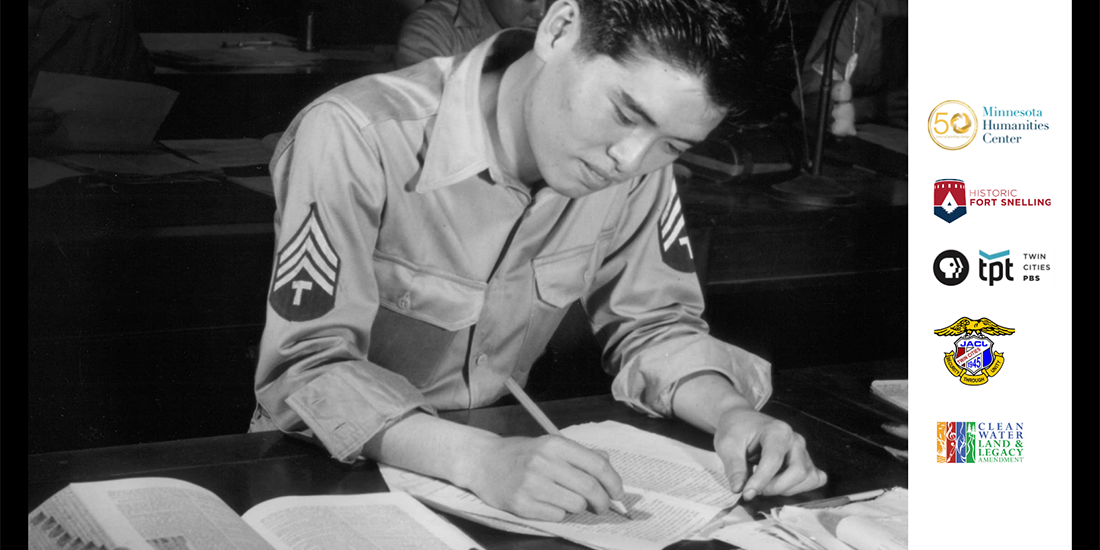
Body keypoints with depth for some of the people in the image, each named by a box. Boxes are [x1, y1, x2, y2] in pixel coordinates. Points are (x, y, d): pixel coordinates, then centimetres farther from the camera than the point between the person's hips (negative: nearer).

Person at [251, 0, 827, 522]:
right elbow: (306, 370, -25)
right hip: (341, 474, -4)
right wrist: (479, 459, -38)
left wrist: (732, 412, -17)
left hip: (501, 444, 4)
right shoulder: (355, 139, -25)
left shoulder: (636, 165, -8)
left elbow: (650, 324, 3)